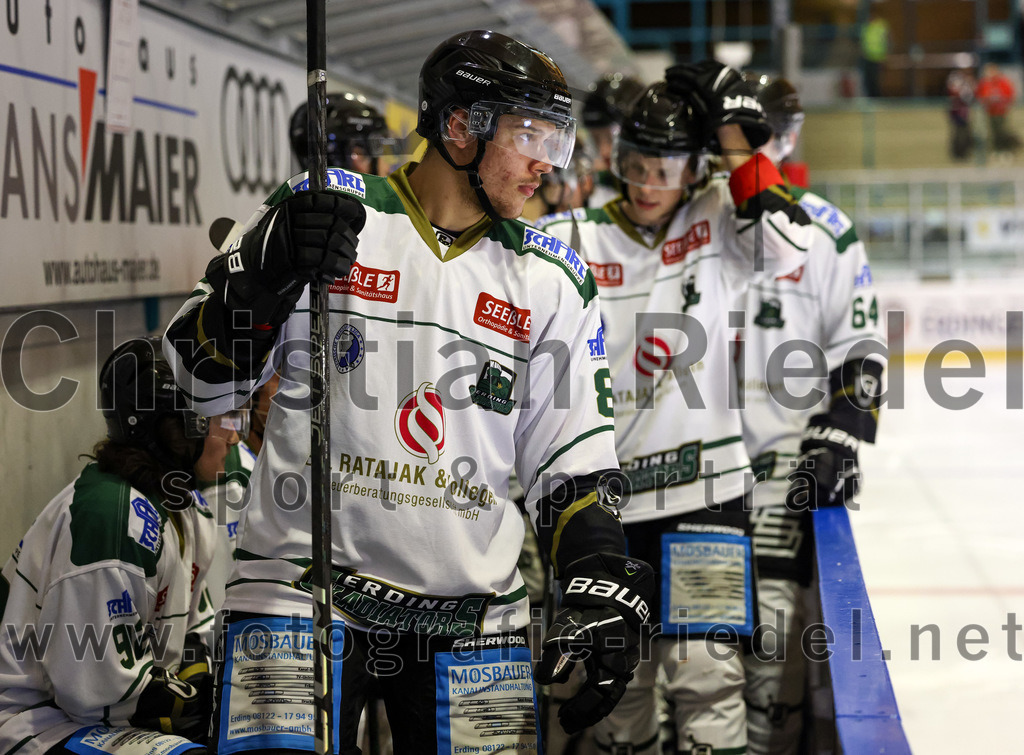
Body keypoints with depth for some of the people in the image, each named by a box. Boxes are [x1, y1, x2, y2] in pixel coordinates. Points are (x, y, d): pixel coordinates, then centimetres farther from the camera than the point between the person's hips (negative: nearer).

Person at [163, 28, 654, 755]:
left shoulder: (550, 280, 9)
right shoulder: (317, 214, 0)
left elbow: (573, 461, 9)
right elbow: (202, 380, 0)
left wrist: (602, 586, -5)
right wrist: (263, 276, -17)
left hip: (472, 618, 3)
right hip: (302, 585, -3)